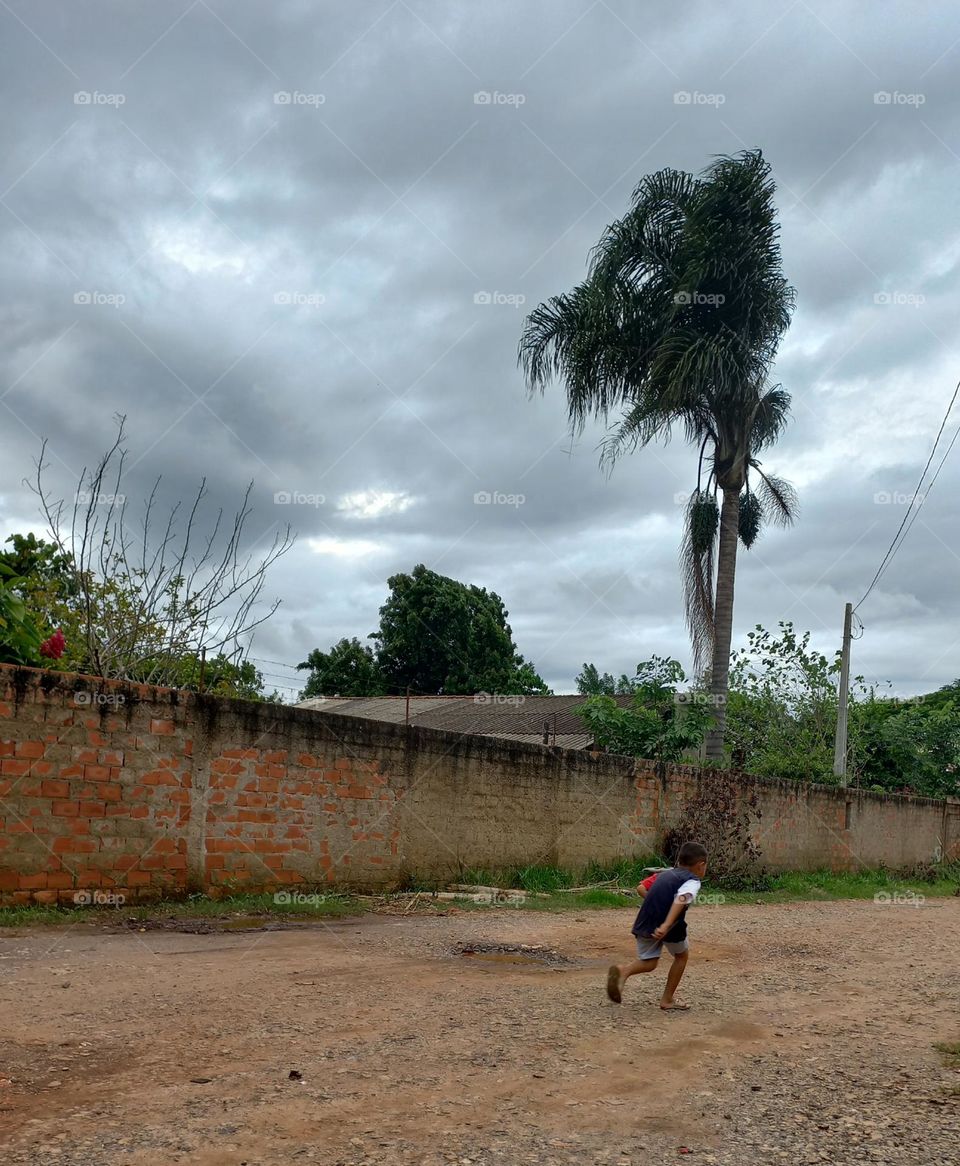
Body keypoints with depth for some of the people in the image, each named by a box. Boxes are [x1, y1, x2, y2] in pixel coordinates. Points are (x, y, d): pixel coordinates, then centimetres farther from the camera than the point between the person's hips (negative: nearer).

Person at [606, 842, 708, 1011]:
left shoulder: (665, 874, 22)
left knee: (648, 962, 18)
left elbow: (641, 887, 19)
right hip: (669, 926, -5)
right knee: (682, 955, 22)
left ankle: (623, 970, -12)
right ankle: (667, 1000, 24)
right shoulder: (692, 881, 0)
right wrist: (666, 926, -32)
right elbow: (680, 900, -20)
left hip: (644, 924, 5)